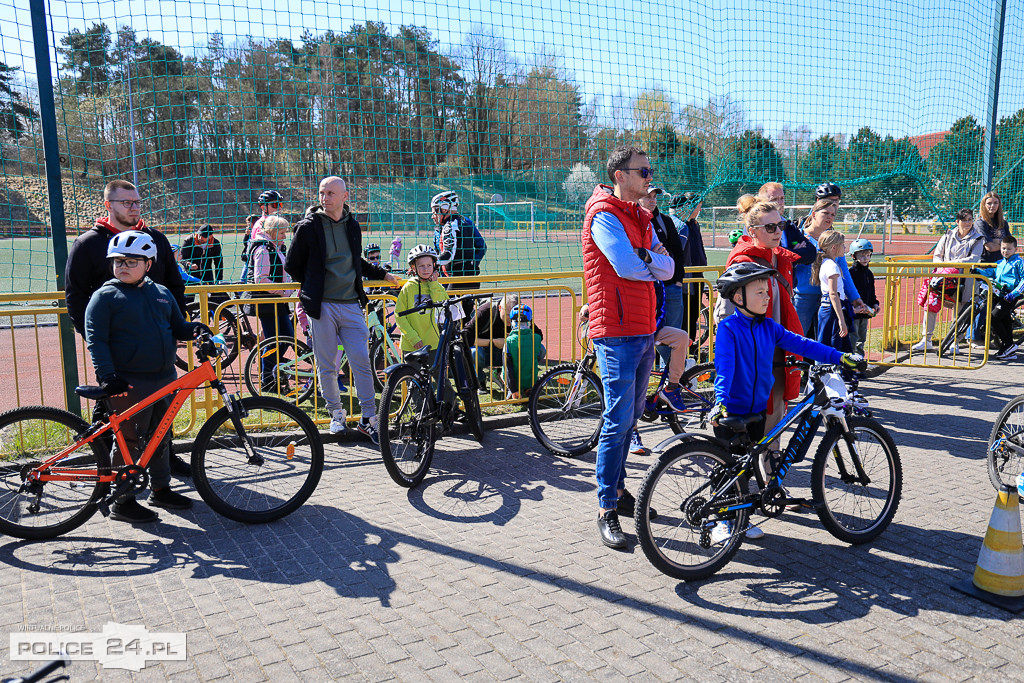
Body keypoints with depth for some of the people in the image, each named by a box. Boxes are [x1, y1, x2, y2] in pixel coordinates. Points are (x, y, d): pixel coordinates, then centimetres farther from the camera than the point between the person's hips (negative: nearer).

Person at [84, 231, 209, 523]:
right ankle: (123, 502, 11)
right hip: (129, 384, -6)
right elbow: (95, 339, -10)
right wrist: (107, 375, -20)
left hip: (164, 379, 6)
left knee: (161, 436, 16)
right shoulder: (105, 296, -4)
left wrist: (195, 329, -3)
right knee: (129, 441, -1)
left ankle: (161, 489, 30)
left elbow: (177, 326, 19)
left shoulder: (161, 293, 12)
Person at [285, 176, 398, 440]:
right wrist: (314, 287, 9)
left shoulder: (353, 225, 11)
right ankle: (336, 413, 22)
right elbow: (291, 266, 7)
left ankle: (368, 418, 7)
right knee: (327, 366, 4)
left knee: (362, 362, -1)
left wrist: (381, 274, 26)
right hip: (322, 307, -3)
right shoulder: (308, 227, -2)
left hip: (351, 305, 3)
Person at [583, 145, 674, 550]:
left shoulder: (641, 216, 18)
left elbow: (667, 269, 7)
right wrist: (653, 260, -2)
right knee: (618, 420, -7)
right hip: (617, 332, -9)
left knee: (630, 416, 15)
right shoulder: (604, 214, -9)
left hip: (643, 330, 9)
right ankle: (607, 511, 1)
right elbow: (627, 265, -23)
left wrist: (644, 258, -13)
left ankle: (617, 487, 29)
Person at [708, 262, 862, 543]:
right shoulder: (728, 327, -14)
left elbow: (800, 344, 6)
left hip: (757, 409, 6)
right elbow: (724, 366, -24)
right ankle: (722, 521, 17)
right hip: (731, 411, -6)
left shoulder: (769, 327, 5)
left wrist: (840, 357, 0)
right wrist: (721, 400, -36)